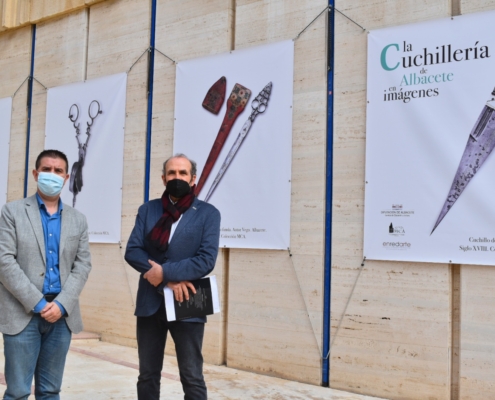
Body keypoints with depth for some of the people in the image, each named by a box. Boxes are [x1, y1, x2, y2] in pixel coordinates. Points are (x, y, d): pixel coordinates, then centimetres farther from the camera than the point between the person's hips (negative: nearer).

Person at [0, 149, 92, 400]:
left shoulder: (78, 220, 12)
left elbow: (82, 265, 6)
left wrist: (61, 304, -9)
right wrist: (37, 303, -13)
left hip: (62, 314, 3)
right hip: (23, 313, -3)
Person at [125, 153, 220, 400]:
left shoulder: (208, 213, -2)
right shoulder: (147, 210, 7)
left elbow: (206, 260, -12)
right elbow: (132, 251, -3)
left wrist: (165, 272, -19)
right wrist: (169, 280, -15)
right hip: (150, 303, 3)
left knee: (192, 379, 3)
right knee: (147, 375, 13)